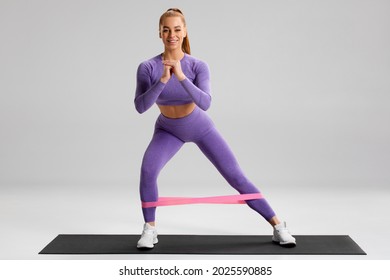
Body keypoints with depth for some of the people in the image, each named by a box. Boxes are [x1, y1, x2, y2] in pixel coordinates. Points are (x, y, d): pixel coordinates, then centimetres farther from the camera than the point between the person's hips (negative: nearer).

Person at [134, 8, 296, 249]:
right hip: (168, 130, 1)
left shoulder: (198, 66, -24)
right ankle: (150, 230, -9)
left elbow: (205, 103, -37)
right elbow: (140, 107, -31)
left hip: (201, 127, 0)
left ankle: (278, 226, 7)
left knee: (236, 177, -6)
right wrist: (163, 80, -44)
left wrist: (181, 77, -48)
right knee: (148, 169, -28)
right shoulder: (147, 68, -22)